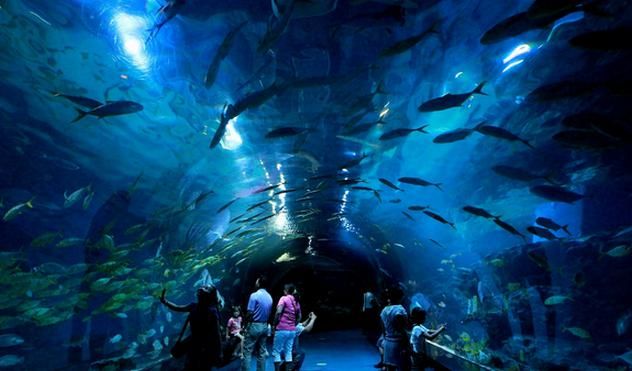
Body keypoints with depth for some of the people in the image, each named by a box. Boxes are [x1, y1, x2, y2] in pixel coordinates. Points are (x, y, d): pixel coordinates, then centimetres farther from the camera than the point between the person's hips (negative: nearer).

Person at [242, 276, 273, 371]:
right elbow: (269, 313, 10)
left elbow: (249, 313, -16)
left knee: (247, 352, 2)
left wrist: (244, 326, -5)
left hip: (254, 326, -6)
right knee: (261, 352, 13)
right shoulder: (270, 297, 5)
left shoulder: (254, 295, -15)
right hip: (264, 326, 7)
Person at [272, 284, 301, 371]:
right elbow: (299, 317, 15)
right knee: (288, 352, 13)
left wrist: (275, 325, -9)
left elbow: (278, 312, -19)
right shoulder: (296, 302, 12)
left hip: (282, 329, -6)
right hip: (292, 330, 6)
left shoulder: (284, 298, -7)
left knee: (276, 352, 4)